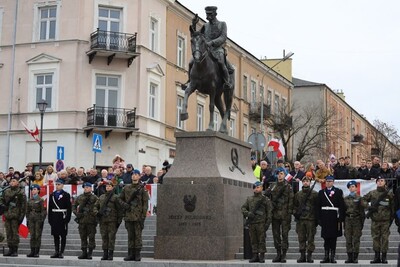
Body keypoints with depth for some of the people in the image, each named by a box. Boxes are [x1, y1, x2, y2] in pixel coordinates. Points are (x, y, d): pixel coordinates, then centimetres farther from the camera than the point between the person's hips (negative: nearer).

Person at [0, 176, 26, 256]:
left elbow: (23, 205, -5)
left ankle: (15, 250, -2)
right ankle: (10, 249, 15)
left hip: (15, 216, -5)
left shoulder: (21, 192, -3)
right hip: (7, 215, 6)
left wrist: (21, 216, -10)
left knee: (15, 233, -6)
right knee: (8, 233, 8)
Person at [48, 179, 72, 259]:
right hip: (54, 218, 4)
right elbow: (50, 208, 12)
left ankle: (61, 252, 4)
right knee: (55, 235, 7)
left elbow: (69, 208, -4)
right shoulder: (52, 195, 12)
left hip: (62, 218, -4)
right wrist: (50, 218, 6)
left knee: (63, 236, 1)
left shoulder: (66, 195, 0)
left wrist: (67, 218, -12)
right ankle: (56, 252, 14)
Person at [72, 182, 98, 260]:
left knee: (91, 237, -1)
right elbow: (74, 205, 19)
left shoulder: (94, 198, -2)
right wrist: (76, 213, 5)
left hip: (91, 220, -4)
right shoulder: (80, 197, 12)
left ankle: (90, 253, 5)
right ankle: (84, 252, 15)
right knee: (83, 237, 8)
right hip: (81, 220, 4)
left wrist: (92, 214, -14)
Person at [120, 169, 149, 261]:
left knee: (138, 235, -4)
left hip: (138, 216, -4)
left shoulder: (142, 188, 0)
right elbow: (120, 199, 21)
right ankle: (130, 254, 12)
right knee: (130, 236, 8)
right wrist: (124, 205, 0)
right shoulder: (126, 188, 12)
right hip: (129, 215, 4)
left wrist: (143, 216, -9)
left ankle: (137, 255, 0)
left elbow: (145, 203, -3)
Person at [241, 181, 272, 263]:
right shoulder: (249, 199, 15)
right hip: (251, 223, 4)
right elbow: (243, 208, 13)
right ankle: (255, 256, 13)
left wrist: (267, 223, -8)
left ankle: (262, 256, 2)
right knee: (253, 240, 6)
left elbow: (269, 212, 0)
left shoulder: (265, 199, 3)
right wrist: (247, 213, -8)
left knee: (261, 240, -4)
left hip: (261, 223, -4)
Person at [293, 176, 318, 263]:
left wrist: (316, 218, -5)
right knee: (301, 238, 4)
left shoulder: (314, 194, 3)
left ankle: (309, 256, 4)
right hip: (300, 219, 3)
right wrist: (295, 212, 0)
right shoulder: (298, 194, 13)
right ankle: (302, 255, 10)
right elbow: (294, 205, 18)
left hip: (311, 219, -3)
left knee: (310, 238, -2)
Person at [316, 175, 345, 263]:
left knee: (333, 237, 1)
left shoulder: (338, 192, 3)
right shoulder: (321, 192, 12)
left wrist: (341, 218, -9)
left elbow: (341, 206, -2)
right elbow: (318, 206, 10)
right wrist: (319, 219, 3)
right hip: (325, 218, 2)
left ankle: (333, 256, 6)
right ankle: (326, 256, 8)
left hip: (334, 217, -2)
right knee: (326, 238, 3)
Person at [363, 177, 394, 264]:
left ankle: (384, 257, 5)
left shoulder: (389, 194, 4)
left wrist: (392, 217, 4)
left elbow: (393, 207, 7)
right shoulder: (371, 193, 7)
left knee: (385, 238, -1)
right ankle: (377, 256, 9)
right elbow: (363, 201, 13)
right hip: (375, 220, 2)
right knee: (375, 238, 3)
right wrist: (369, 209, 4)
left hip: (385, 220, -1)